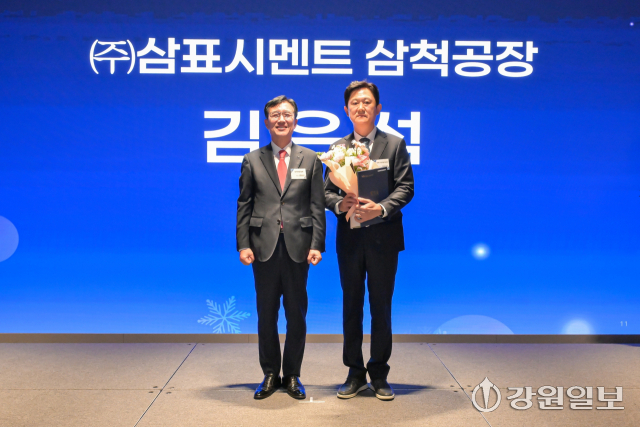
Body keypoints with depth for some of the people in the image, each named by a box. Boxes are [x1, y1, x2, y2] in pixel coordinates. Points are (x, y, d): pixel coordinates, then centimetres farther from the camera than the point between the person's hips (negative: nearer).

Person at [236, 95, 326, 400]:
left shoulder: (310, 159, 7)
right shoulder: (253, 160, 7)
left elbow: (317, 206, 3)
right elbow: (244, 206, 5)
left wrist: (317, 245, -6)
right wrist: (243, 245, -5)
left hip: (297, 246, 0)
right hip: (264, 246, 0)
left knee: (296, 314, 7)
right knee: (266, 314, 8)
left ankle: (292, 375, 19)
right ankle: (270, 375, 20)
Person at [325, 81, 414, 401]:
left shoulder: (395, 145, 4)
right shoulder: (338, 148, 10)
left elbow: (405, 187, -3)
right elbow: (327, 190, 7)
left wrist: (382, 208, -20)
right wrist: (339, 204, -15)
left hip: (383, 236, -2)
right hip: (349, 237, 2)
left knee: (381, 307, 5)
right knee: (351, 306, 9)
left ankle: (379, 374, 18)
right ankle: (355, 373, 20)